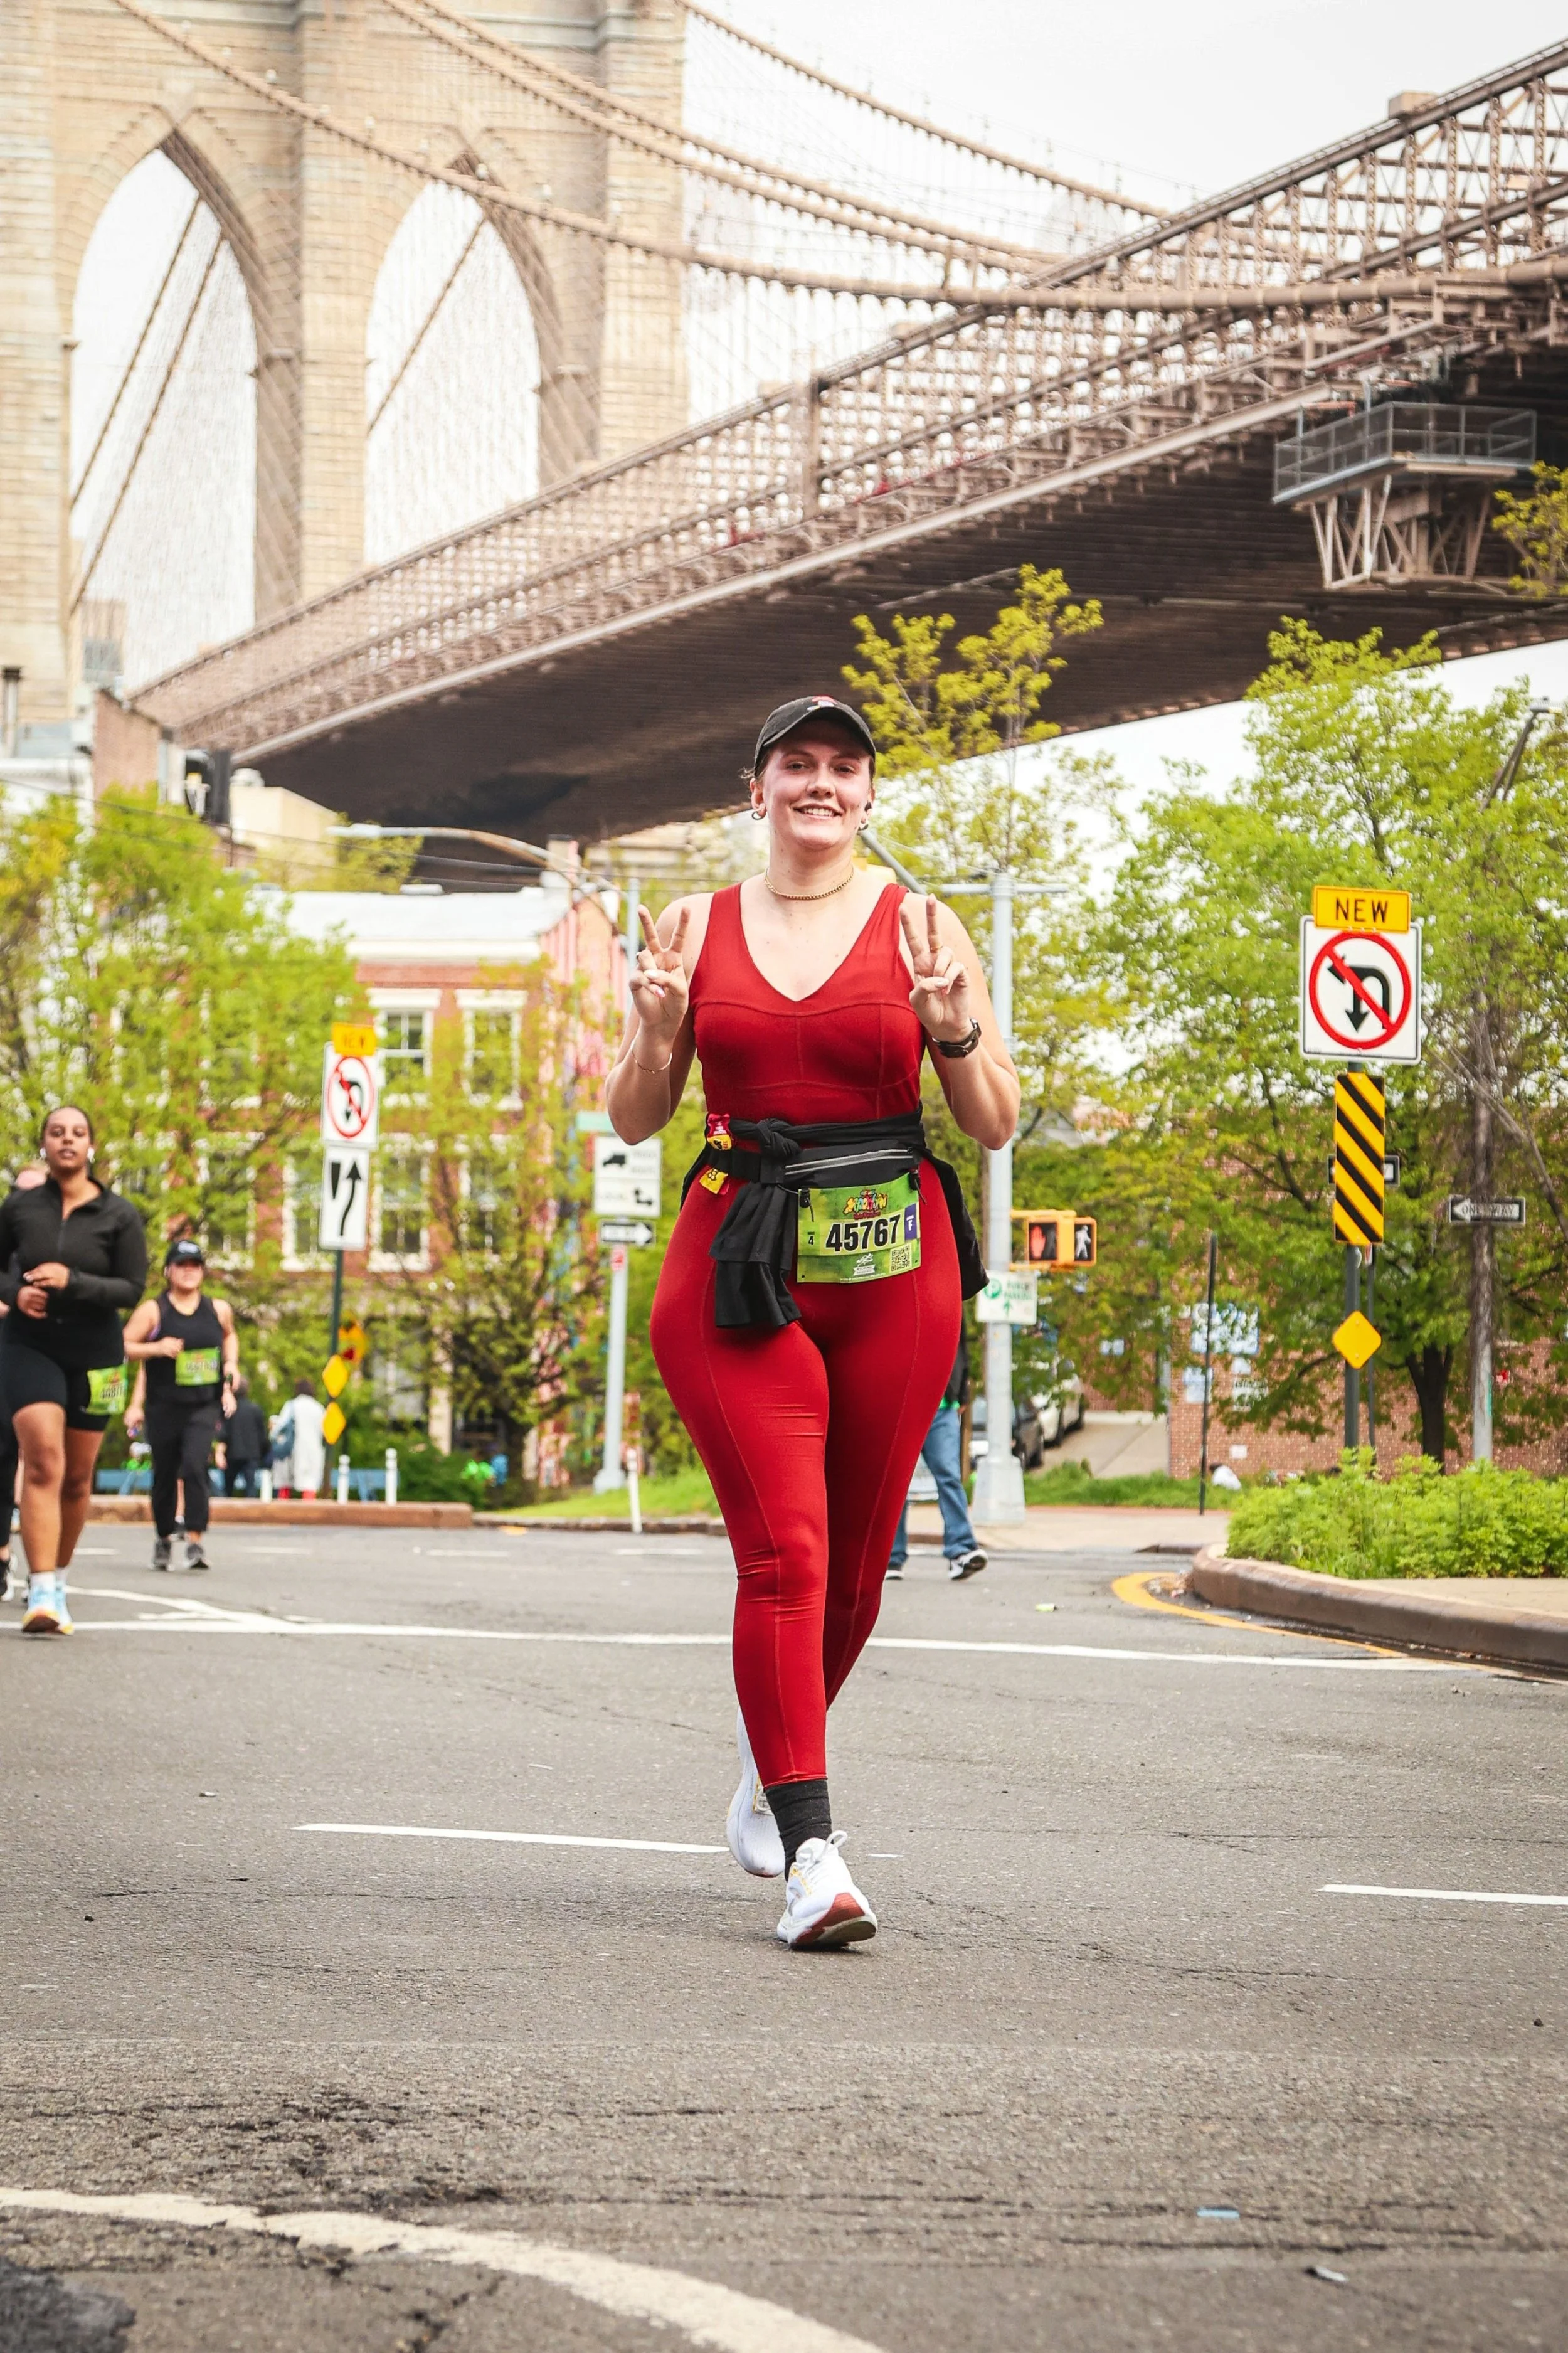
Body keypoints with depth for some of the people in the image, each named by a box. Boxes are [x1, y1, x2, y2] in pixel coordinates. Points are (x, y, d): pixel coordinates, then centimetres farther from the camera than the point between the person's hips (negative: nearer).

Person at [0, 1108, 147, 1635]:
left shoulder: (118, 1216, -4)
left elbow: (132, 1289, -7)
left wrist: (72, 1283, -21)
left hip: (94, 1355, 2)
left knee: (76, 1478, 11)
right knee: (43, 1463, -19)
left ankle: (57, 1576, 32)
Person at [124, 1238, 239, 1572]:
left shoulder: (218, 1310, 6)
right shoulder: (153, 1311, -2)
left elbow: (229, 1335, 28)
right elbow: (124, 1347, -4)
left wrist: (231, 1364, 11)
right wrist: (157, 1348, -18)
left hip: (204, 1406, 0)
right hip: (163, 1405, 0)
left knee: (195, 1466, -19)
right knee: (164, 1475, 8)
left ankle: (196, 1543, -20)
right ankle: (163, 1539, 29)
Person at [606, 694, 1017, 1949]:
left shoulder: (920, 928, 5)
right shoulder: (696, 927, 9)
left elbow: (997, 1125, 5)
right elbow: (634, 1119, 12)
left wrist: (956, 1029, -14)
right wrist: (659, 1029, -8)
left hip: (891, 1267, 1)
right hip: (737, 1264, -1)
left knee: (854, 1559, 8)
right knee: (784, 1550, -13)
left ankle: (773, 1756, 37)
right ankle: (812, 1850, -15)